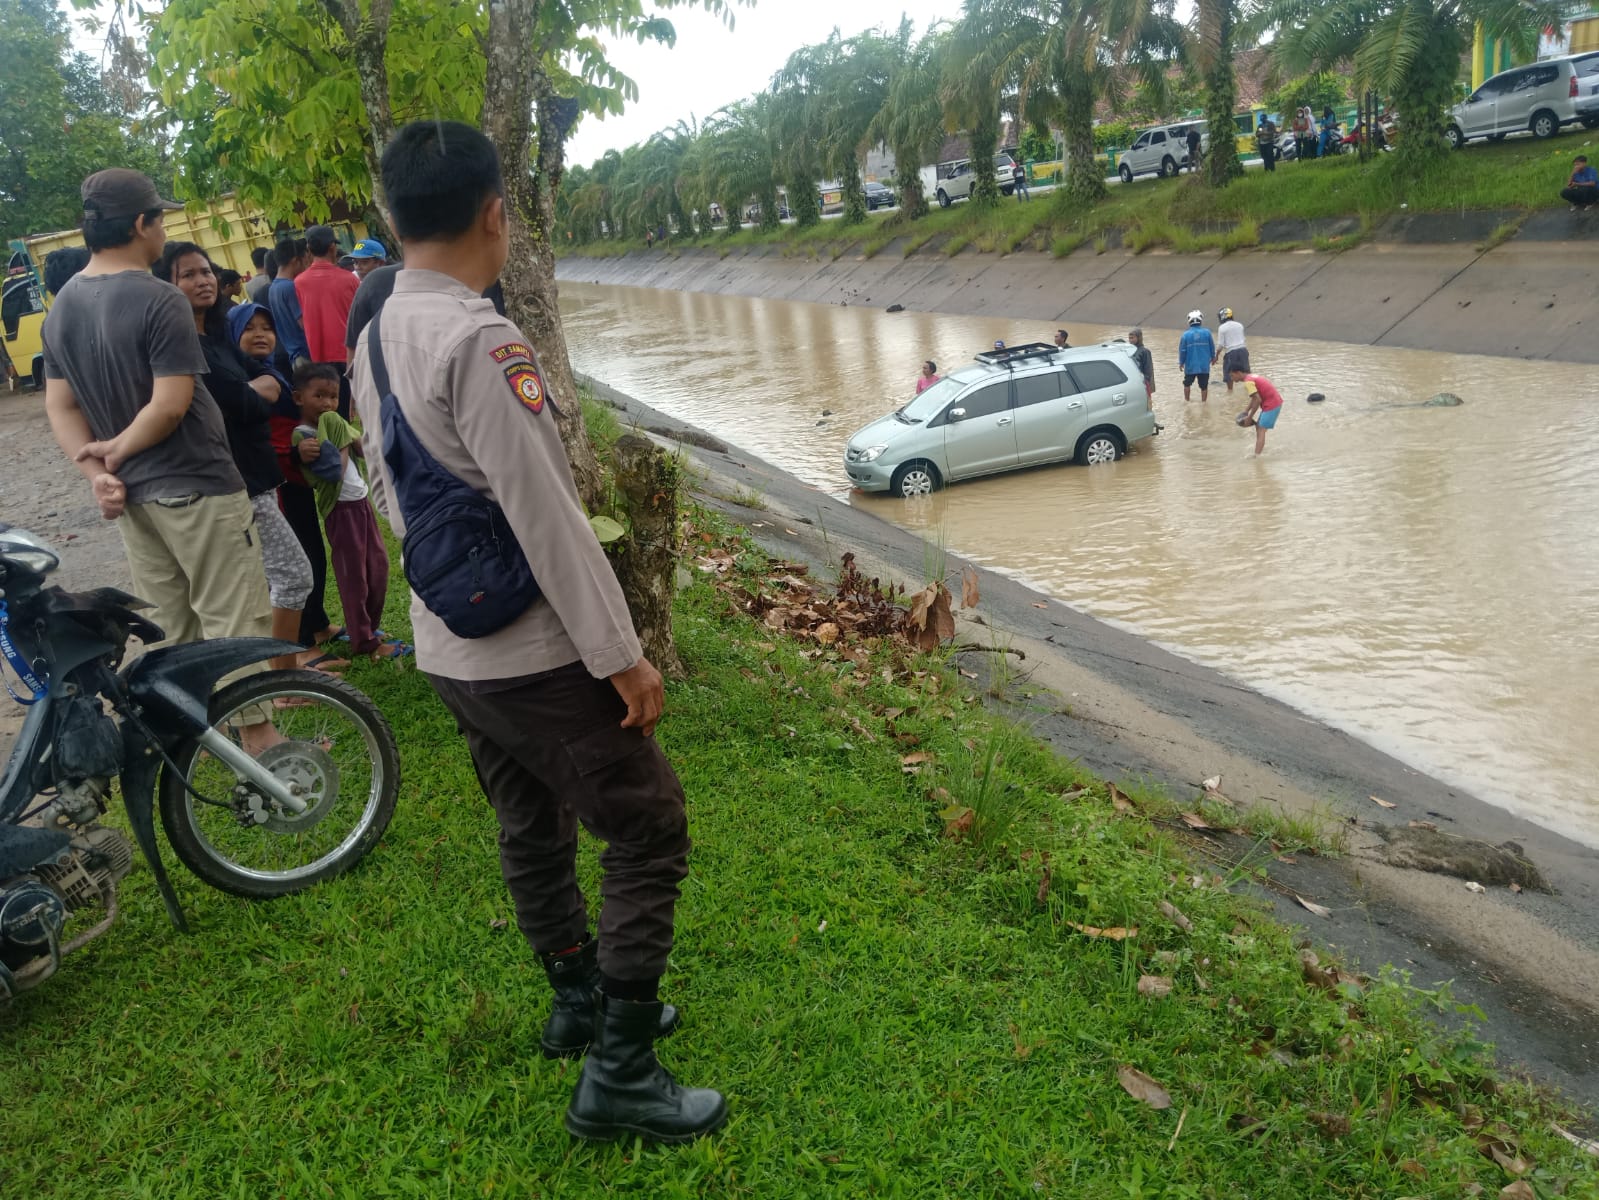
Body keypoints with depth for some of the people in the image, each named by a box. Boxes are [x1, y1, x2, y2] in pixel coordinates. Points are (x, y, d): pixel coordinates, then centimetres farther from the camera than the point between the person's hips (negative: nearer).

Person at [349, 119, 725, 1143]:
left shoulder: (377, 338, 6)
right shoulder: (482, 342, -23)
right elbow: (547, 516, -24)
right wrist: (622, 654, -18)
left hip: (448, 649, 9)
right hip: (534, 656, -9)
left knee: (533, 828, 21)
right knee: (649, 830, 1)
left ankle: (581, 1002, 38)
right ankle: (620, 1077, 7)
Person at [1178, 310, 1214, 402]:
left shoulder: (1186, 334, -10)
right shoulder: (1207, 333, -7)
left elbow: (1182, 350, -5)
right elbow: (1212, 347, 2)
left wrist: (1181, 362, 9)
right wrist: (1212, 357, 21)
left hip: (1190, 365, 0)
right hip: (1204, 365, 0)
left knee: (1187, 384, 22)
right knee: (1204, 386, 11)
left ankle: (1187, 401, 31)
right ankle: (1203, 402, 16)